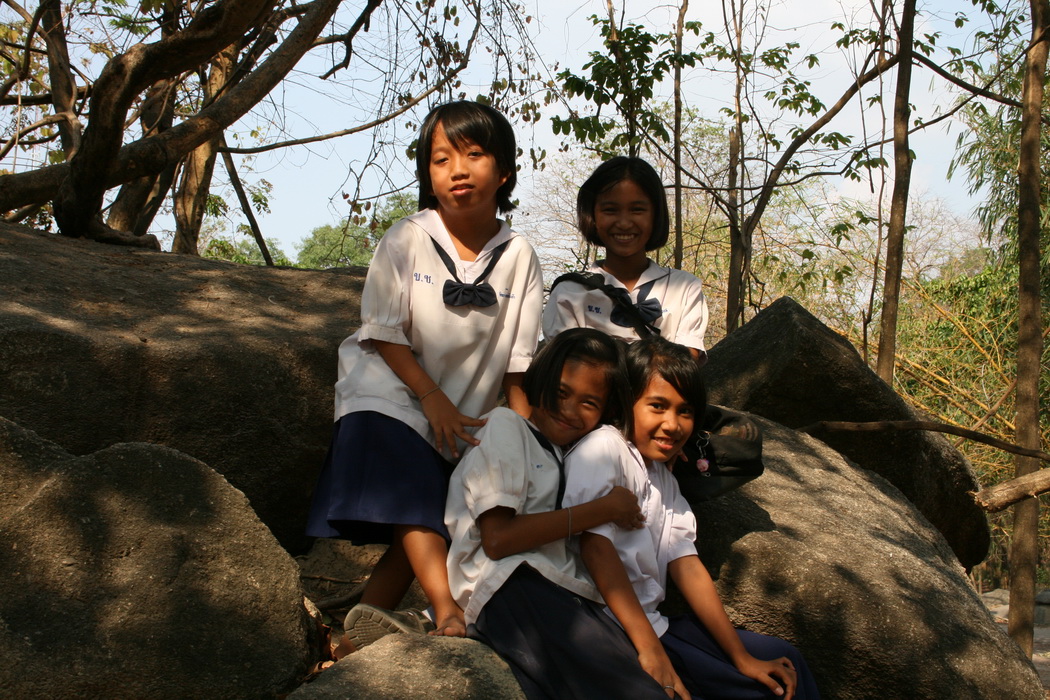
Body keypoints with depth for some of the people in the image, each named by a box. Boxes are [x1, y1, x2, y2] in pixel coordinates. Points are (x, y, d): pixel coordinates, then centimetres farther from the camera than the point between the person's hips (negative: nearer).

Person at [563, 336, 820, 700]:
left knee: (784, 664, 9)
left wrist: (743, 658, 3)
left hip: (652, 623, 9)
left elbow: (686, 564, 9)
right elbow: (596, 546, -21)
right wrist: (650, 650, -26)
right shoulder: (603, 448, -12)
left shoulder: (664, 478, 14)